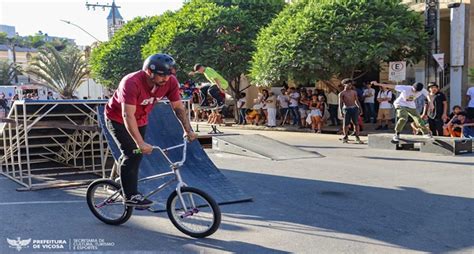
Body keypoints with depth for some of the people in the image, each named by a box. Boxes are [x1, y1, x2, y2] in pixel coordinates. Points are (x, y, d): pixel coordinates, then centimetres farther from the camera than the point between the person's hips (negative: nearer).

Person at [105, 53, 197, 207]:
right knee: (132, 153, -17)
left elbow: (179, 107, -11)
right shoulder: (131, 83, -39)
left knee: (138, 155, 12)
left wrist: (188, 130, -19)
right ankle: (131, 196, -7)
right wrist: (141, 143, -48)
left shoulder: (170, 82, -23)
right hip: (118, 119, -6)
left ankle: (122, 181, 34)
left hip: (140, 120, 6)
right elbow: (128, 116, -42)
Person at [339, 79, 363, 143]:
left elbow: (357, 101, 16)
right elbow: (340, 103, -1)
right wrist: (341, 111, -10)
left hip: (354, 108, 2)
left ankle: (357, 137, 5)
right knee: (345, 124, 1)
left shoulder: (354, 92, 13)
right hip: (346, 109, -2)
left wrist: (360, 109, 10)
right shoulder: (342, 93, 3)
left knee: (356, 123, -2)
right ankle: (345, 137, 16)